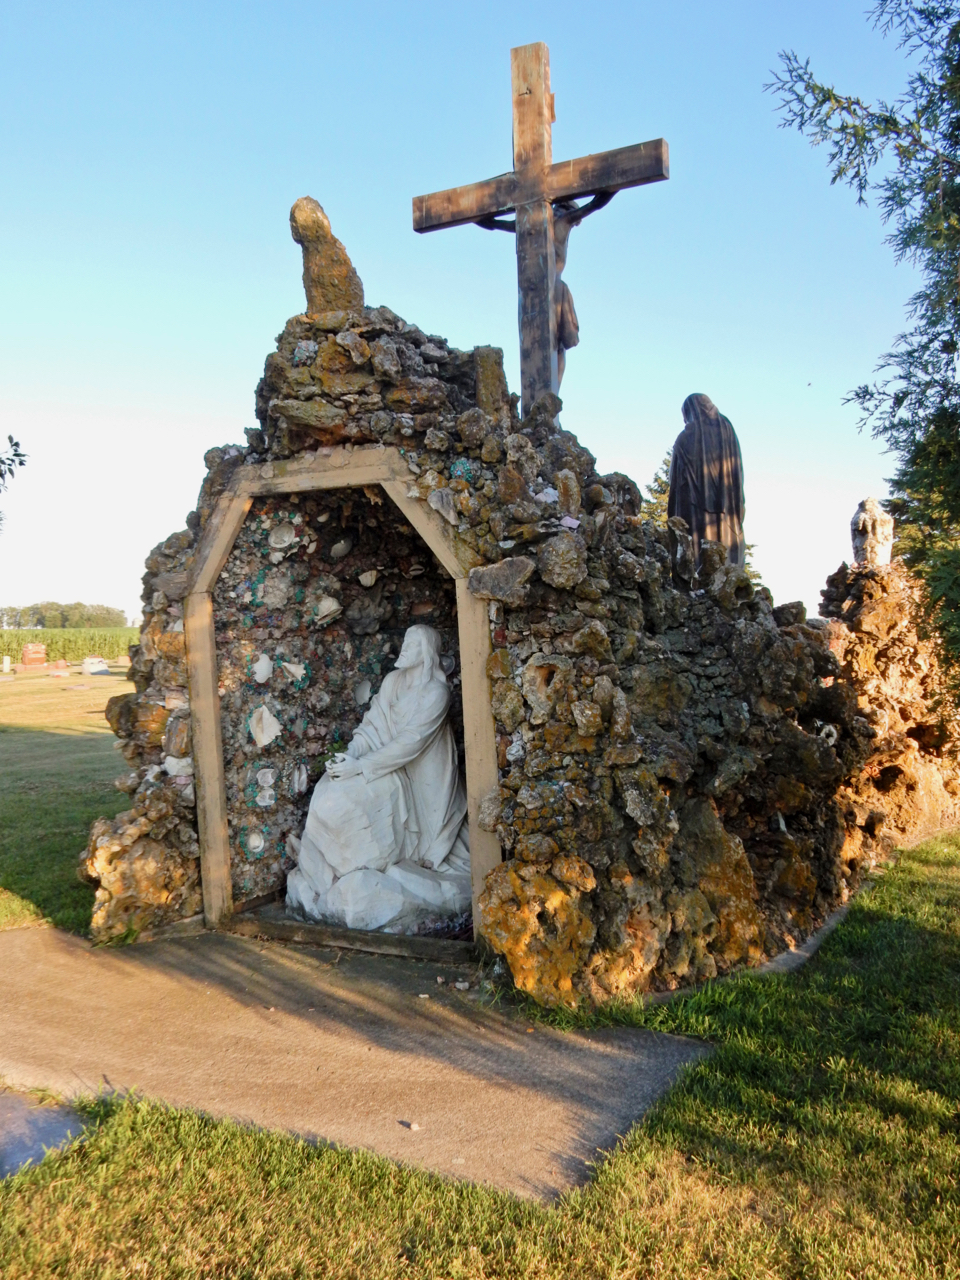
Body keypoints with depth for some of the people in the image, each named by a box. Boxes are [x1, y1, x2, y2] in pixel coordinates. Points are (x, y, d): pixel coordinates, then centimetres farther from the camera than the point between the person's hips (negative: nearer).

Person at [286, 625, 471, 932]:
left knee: (343, 800, -25)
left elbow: (410, 742, -20)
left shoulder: (436, 691, -13)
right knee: (328, 791, -15)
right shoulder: (393, 680, 8)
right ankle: (324, 880, -6)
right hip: (383, 762, 7)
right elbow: (372, 723, 6)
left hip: (412, 777, -7)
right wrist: (350, 754, -13)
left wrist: (361, 767, -23)